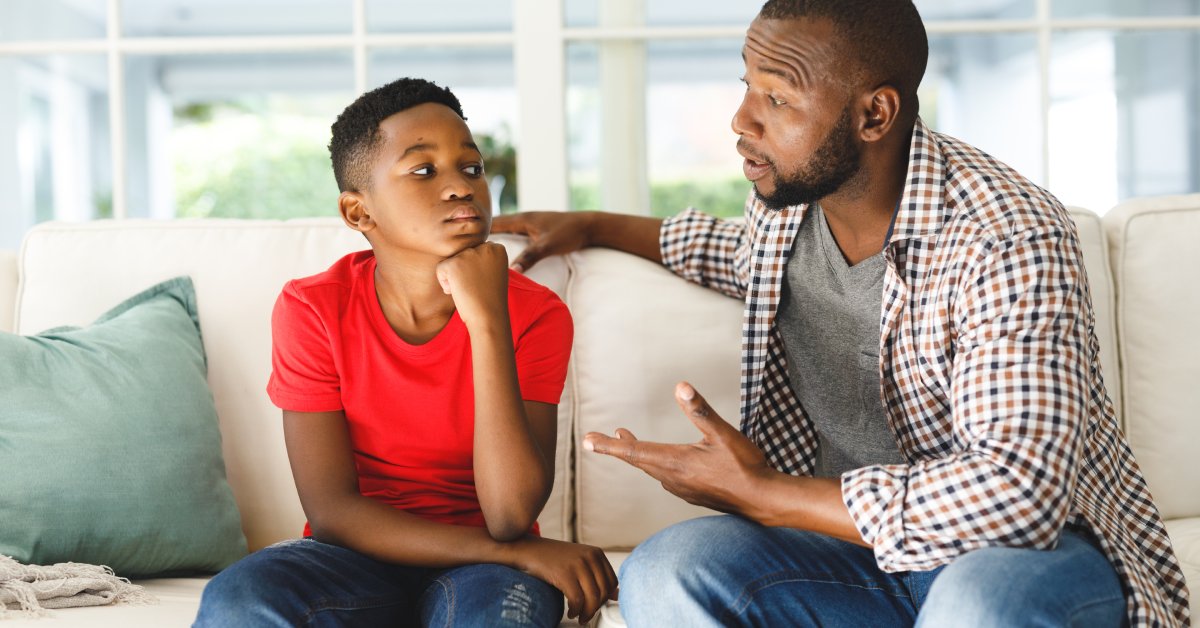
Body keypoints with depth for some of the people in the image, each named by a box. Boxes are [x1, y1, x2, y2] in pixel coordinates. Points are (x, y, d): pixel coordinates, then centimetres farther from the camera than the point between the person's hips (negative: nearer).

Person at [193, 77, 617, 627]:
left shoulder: (536, 314, -10)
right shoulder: (310, 310, -9)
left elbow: (511, 517, -20)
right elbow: (331, 510, -13)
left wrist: (486, 321, -27)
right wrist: (512, 552, -21)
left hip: (482, 565, -1)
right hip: (358, 554, 2)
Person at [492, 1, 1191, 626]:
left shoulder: (1009, 240, -23)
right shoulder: (786, 199, 1)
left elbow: (1019, 492, -32)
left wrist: (764, 495, -25)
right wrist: (593, 226, 27)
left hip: (1045, 546, -6)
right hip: (862, 540, 6)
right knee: (666, 572, -21)